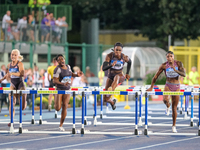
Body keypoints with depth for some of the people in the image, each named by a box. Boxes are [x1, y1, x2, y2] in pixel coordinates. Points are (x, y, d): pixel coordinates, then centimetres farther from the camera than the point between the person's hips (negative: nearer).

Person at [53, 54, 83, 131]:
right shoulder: (57, 69, -16)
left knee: (65, 107, -4)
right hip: (59, 89, -5)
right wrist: (63, 84, -37)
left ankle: (61, 125, 4)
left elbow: (70, 74, 26)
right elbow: (55, 81, -22)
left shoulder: (68, 66, 5)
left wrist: (76, 75, 6)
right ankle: (56, 103, 30)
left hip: (67, 90, 5)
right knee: (58, 108, -11)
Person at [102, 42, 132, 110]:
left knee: (116, 77, -42)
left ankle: (110, 90, -70)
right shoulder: (109, 56, -17)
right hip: (110, 76, 1)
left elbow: (129, 62, 12)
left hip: (120, 76, -1)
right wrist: (111, 65, -43)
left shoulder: (124, 57, -13)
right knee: (106, 99, -2)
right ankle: (112, 102, 36)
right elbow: (104, 68, -25)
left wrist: (127, 73, 12)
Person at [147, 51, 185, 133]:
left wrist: (175, 70, -29)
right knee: (165, 99, -33)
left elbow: (184, 74, -15)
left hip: (176, 87, 1)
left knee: (174, 107, 5)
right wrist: (151, 87, 1)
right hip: (168, 86, -1)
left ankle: (174, 126, 17)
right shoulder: (164, 65, -8)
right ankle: (168, 106, 4)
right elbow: (156, 76, 0)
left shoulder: (178, 63, -7)